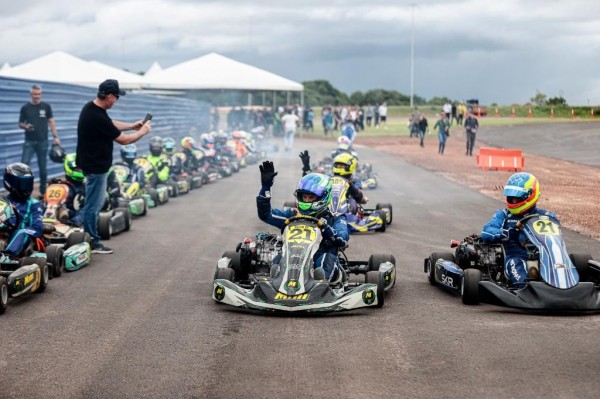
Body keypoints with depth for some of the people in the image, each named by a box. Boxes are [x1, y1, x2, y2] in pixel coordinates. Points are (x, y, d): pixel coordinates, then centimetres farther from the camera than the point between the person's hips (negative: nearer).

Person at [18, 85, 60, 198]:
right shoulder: (25, 108, 2)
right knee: (24, 165, -11)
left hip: (43, 141, 0)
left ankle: (43, 191, 17)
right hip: (29, 142, 0)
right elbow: (20, 123, 7)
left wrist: (55, 136, -3)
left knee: (43, 167, 7)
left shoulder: (46, 106, 2)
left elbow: (51, 122, 5)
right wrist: (25, 126, -16)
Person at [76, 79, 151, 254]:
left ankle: (91, 238, 28)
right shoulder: (98, 117, -28)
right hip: (96, 166, -10)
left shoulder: (91, 108, 3)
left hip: (93, 162, 10)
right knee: (93, 205, 0)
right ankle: (93, 243, 10)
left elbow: (110, 124, 22)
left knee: (96, 202, 20)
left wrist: (132, 126, 14)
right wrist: (143, 131, -3)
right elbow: (124, 140, -18)